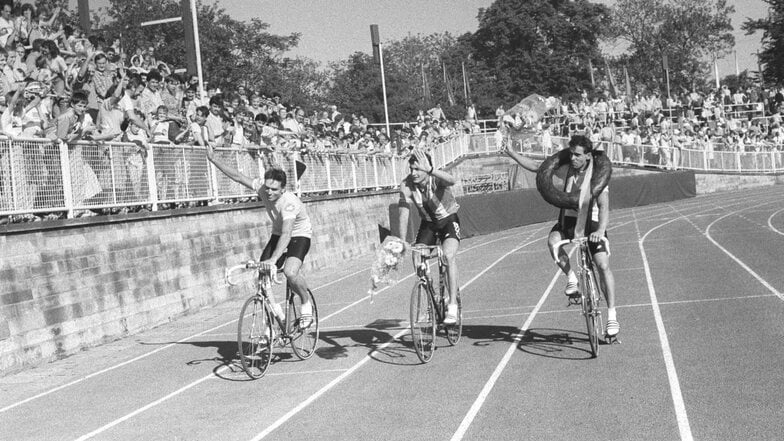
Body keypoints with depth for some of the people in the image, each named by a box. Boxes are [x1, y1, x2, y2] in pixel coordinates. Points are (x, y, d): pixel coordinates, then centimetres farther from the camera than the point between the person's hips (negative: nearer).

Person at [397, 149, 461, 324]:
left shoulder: (437, 179, -29)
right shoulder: (406, 185, -20)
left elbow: (451, 180, -54)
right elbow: (404, 214, -19)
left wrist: (430, 170, -70)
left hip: (448, 220, -4)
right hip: (428, 223, 4)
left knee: (449, 256, -27)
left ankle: (453, 305, -23)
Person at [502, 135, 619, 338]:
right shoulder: (565, 169, -4)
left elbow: (604, 206, -27)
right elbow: (535, 166, 3)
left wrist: (601, 230, -43)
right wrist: (511, 154, -8)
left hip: (591, 222, -3)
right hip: (568, 218, 3)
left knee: (603, 266, -15)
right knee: (553, 241, -31)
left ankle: (612, 315, -6)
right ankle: (572, 278, -9)